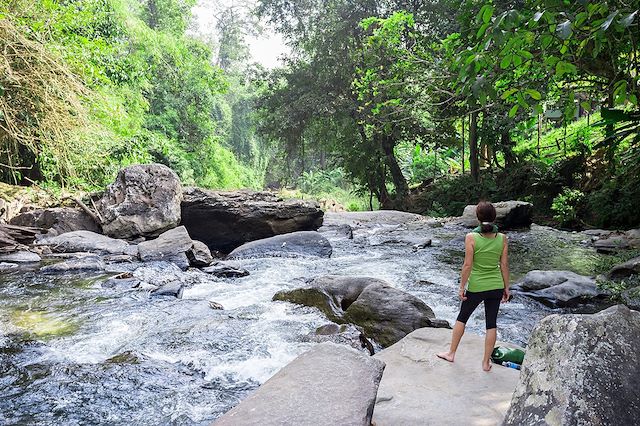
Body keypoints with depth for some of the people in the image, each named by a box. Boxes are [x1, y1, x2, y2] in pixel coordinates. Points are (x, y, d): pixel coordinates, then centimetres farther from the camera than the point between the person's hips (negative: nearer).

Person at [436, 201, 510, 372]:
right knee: (491, 324, 13)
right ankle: (486, 362, 23)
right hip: (496, 287, 3)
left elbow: (468, 265, -15)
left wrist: (462, 287, -6)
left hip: (476, 287, -3)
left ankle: (451, 353, 29)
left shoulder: (471, 237, -17)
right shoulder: (502, 238, -6)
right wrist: (506, 287, 10)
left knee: (462, 318, 17)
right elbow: (504, 265, -1)